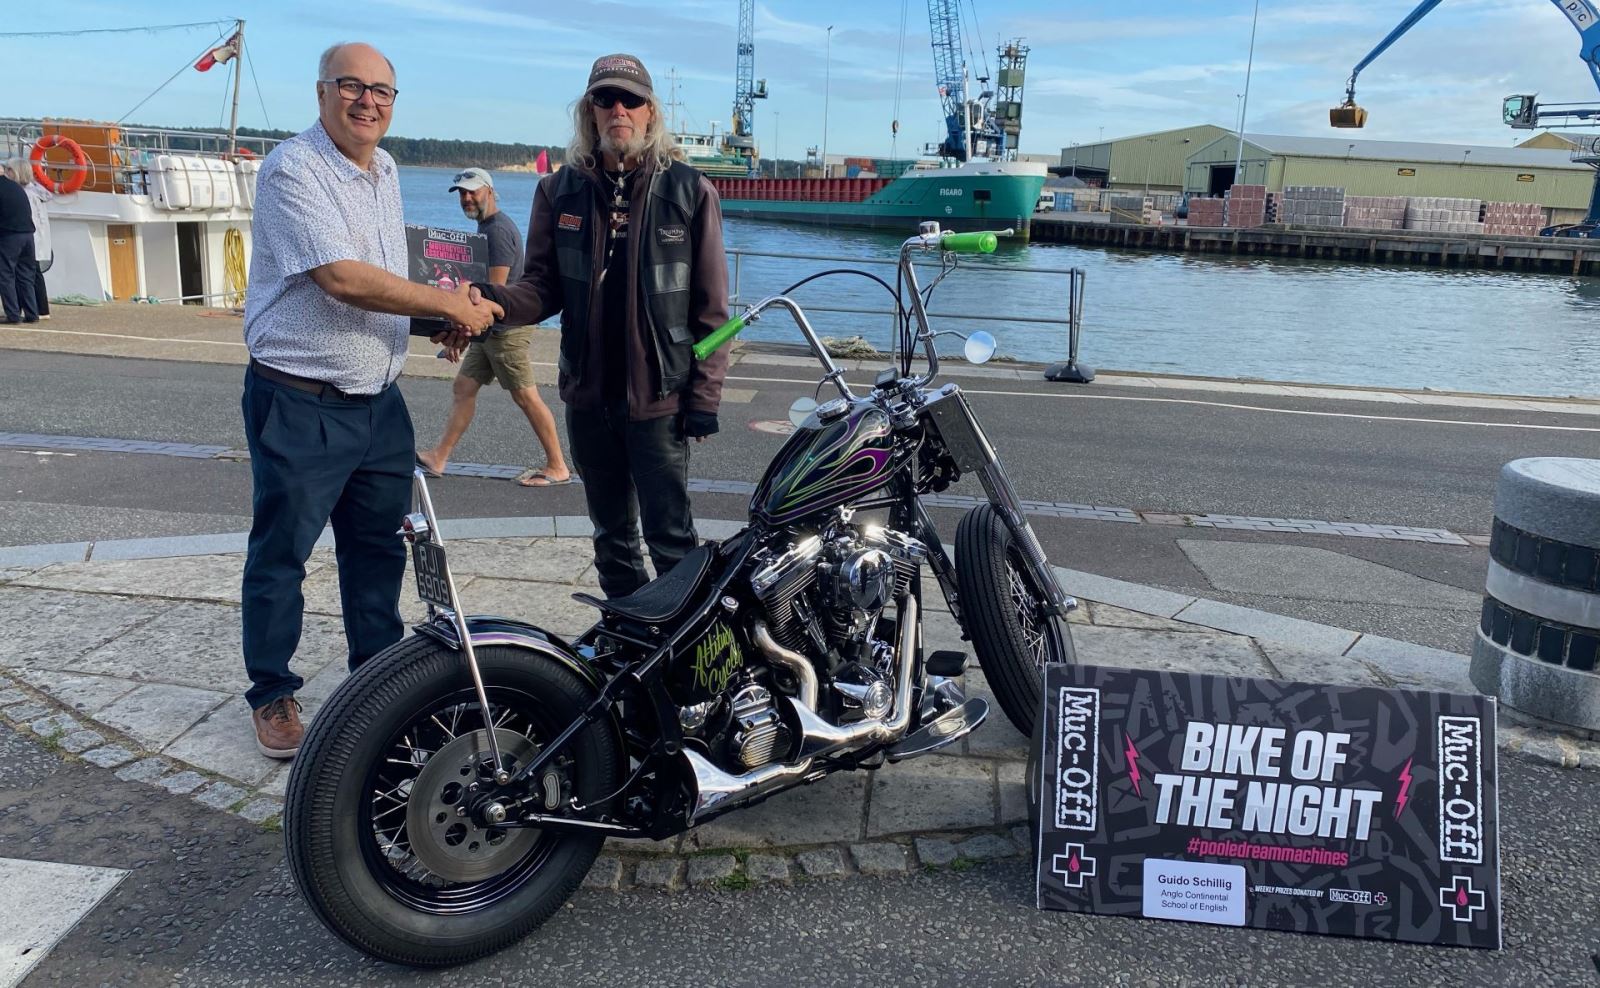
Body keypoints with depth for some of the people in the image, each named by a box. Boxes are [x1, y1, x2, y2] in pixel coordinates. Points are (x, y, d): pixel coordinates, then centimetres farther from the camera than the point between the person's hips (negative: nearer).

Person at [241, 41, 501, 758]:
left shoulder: (384, 171, 13)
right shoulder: (293, 169, -13)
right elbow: (340, 277, -24)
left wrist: (445, 314, 5)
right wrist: (450, 304, -18)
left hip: (378, 401, 8)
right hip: (300, 404, -8)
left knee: (379, 548, 17)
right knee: (280, 556, 5)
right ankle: (271, 694, 20)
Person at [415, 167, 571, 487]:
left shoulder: (498, 229, -15)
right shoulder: (485, 227, 17)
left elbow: (496, 289, -21)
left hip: (507, 327, -10)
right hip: (490, 328, 10)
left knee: (526, 397, -6)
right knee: (463, 388, 9)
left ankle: (558, 468, 1)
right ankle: (438, 459, 14)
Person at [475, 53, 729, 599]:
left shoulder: (690, 191, -3)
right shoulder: (560, 190, 5)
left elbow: (710, 307, -4)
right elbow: (543, 286, 4)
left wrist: (704, 395, -8)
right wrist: (492, 300, -18)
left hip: (660, 396, -4)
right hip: (588, 394, 4)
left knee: (669, 535, -2)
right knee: (611, 533, 16)